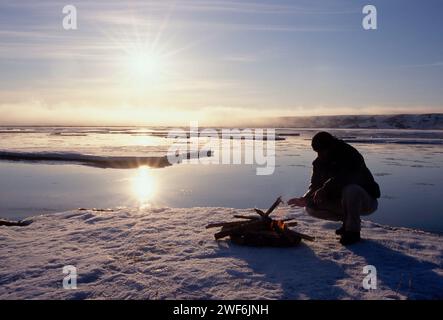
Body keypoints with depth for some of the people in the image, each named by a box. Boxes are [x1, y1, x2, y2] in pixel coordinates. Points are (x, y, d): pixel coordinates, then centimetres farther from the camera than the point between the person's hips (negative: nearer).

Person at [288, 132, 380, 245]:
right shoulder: (320, 162, -1)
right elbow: (315, 185, -4)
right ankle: (347, 220, 6)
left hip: (367, 200, -6)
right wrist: (305, 199, -23)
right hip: (342, 202, 7)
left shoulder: (351, 156, -22)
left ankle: (353, 231, -21)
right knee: (311, 207, -10)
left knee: (351, 189, -40)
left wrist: (325, 189, -47)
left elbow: (343, 179, -38)